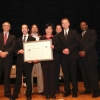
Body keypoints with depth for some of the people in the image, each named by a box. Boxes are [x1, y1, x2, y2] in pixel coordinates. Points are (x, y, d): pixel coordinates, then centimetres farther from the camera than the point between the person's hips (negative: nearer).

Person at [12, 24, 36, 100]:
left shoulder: (32, 39, 6)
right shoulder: (18, 40, 16)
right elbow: (15, 49, 11)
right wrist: (19, 51, -12)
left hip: (28, 61, -2)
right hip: (19, 61, 3)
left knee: (28, 78, 3)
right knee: (18, 78, 4)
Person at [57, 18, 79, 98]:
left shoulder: (74, 32, 9)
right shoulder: (59, 35, 16)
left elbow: (77, 42, -3)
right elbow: (59, 45, 8)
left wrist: (69, 49, -15)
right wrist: (62, 50, -12)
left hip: (72, 56, -2)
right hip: (63, 56, 2)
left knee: (73, 73, 1)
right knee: (66, 75, 4)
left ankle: (75, 91, 9)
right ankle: (67, 91, 12)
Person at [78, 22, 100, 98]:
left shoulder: (92, 32, 7)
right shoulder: (79, 35, 24)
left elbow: (92, 42, -8)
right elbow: (77, 45, 14)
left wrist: (84, 51, -16)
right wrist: (79, 52, -7)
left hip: (90, 56, -5)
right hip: (81, 57, 5)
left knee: (92, 74, -6)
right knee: (84, 74, 6)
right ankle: (87, 90, 15)